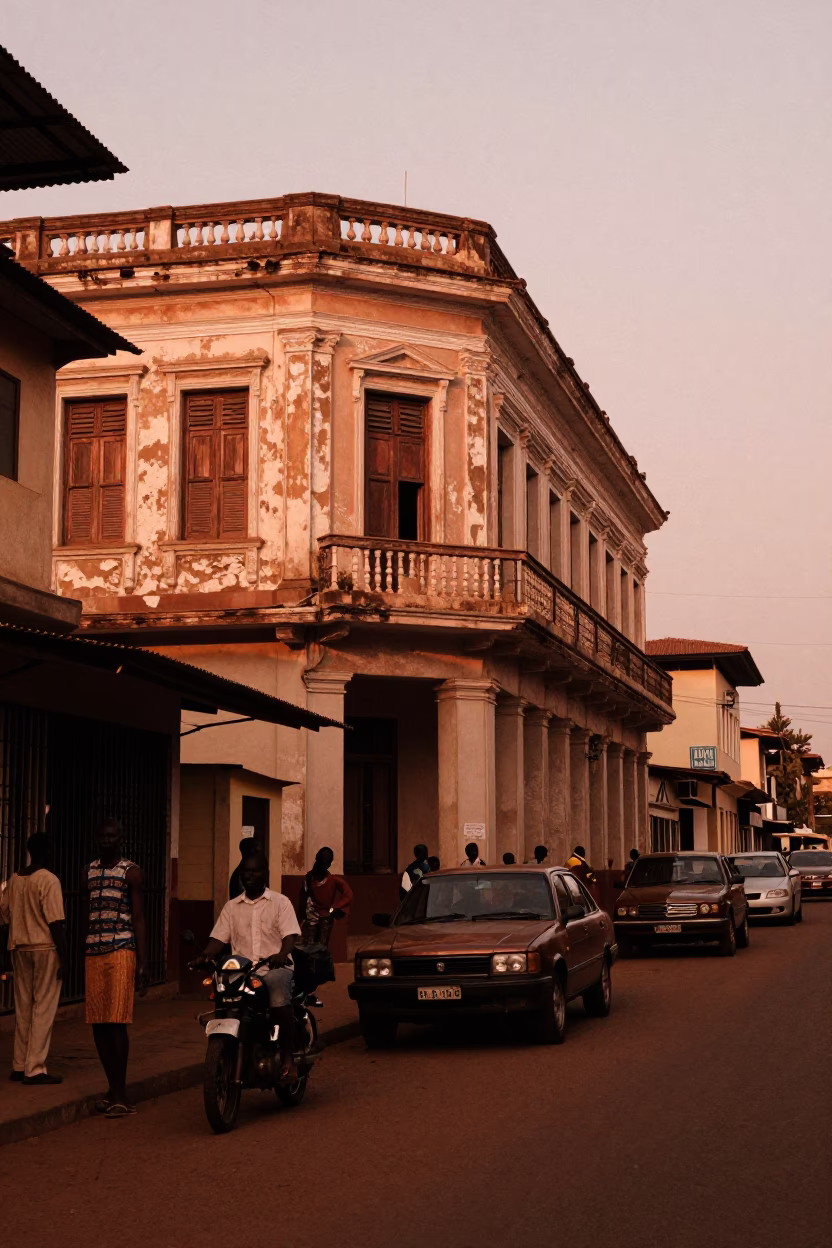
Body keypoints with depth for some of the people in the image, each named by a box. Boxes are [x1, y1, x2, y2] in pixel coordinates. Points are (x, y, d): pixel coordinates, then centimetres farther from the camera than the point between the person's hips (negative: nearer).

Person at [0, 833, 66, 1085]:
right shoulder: (49, 880, -12)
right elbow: (54, 922, -16)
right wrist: (62, 955, -11)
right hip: (45, 949, -7)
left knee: (23, 1008, 13)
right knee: (43, 1008, -2)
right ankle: (34, 1069, -3)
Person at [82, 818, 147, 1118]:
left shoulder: (130, 872, 1)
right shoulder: (88, 872, 14)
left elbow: (139, 919, -2)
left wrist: (143, 963, -8)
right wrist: (82, 956, 18)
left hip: (122, 950, -5)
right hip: (93, 953, 5)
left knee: (116, 1022, -10)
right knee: (98, 1023, 5)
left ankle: (121, 1093, -6)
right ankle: (112, 1087, 16)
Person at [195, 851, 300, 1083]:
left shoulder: (280, 902, 8)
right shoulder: (231, 907, 18)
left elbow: (290, 934, -4)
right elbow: (219, 937, 10)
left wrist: (282, 954, -26)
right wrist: (206, 956, -12)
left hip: (275, 968, -3)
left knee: (279, 1000, -34)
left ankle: (287, 1055, -18)